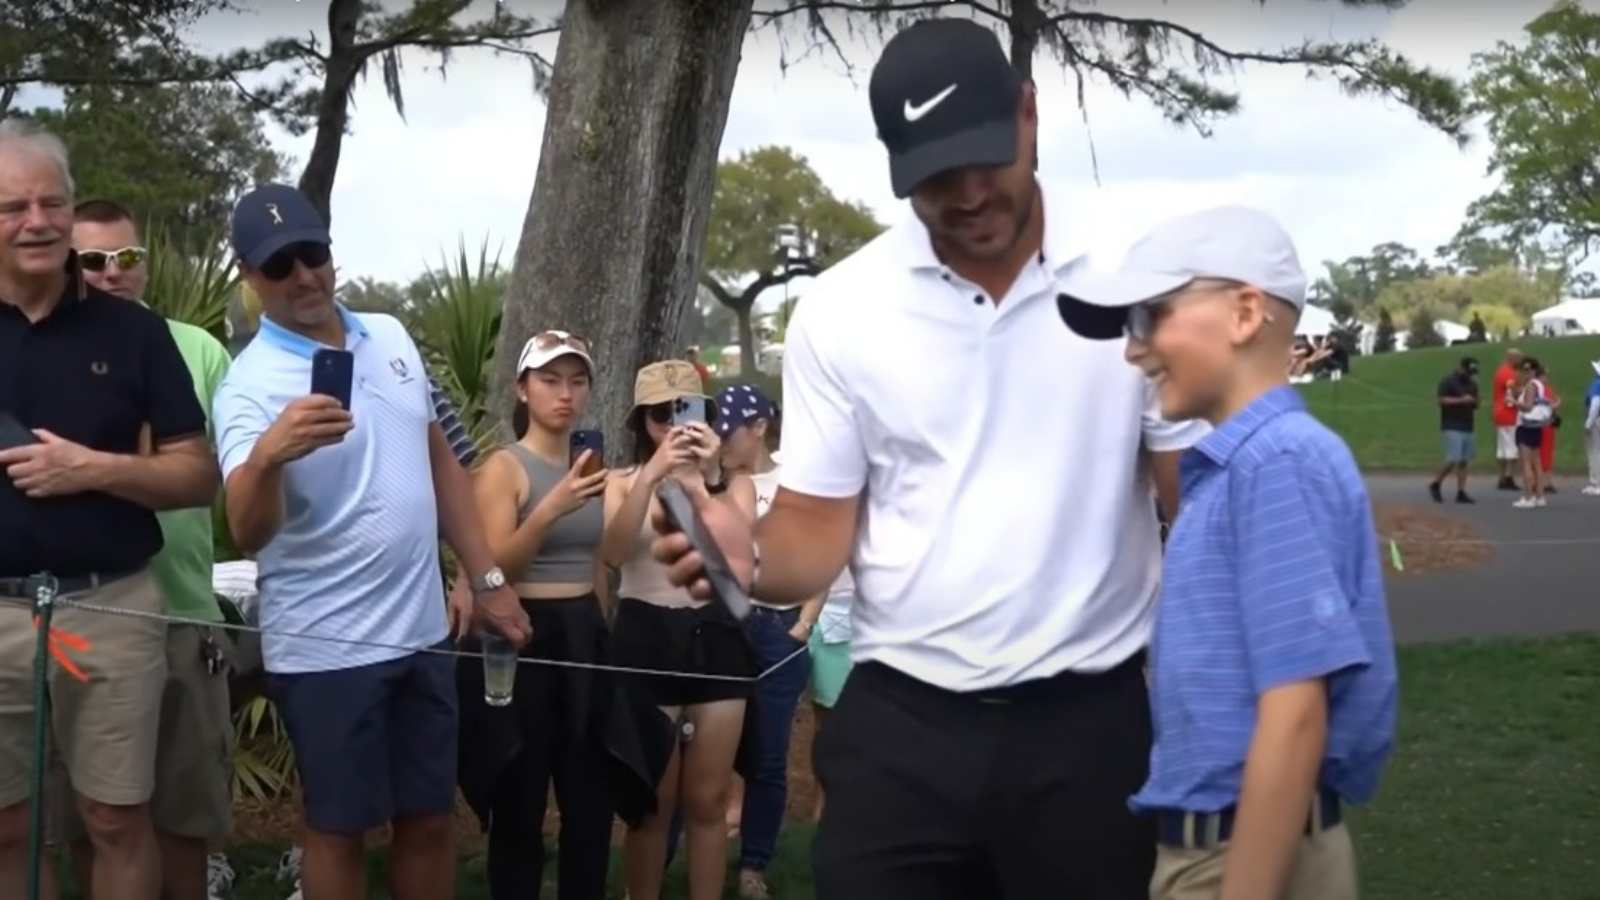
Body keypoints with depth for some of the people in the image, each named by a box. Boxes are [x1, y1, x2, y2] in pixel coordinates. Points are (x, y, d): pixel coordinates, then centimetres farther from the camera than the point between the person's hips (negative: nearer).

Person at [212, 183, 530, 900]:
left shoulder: (390, 338, 5)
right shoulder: (251, 384, -16)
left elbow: (439, 461, 16)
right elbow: (249, 534, -29)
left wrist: (487, 578, 11)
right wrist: (266, 456, -50)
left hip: (421, 631, 6)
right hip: (325, 649, -6)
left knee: (430, 820, 13)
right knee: (340, 829, 6)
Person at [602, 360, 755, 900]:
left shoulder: (735, 484, 6)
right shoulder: (623, 483, 4)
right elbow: (614, 552, -16)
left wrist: (709, 479, -21)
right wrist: (652, 474, -26)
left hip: (715, 639, 1)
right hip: (646, 639, -1)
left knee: (708, 801, 7)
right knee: (652, 800, 4)